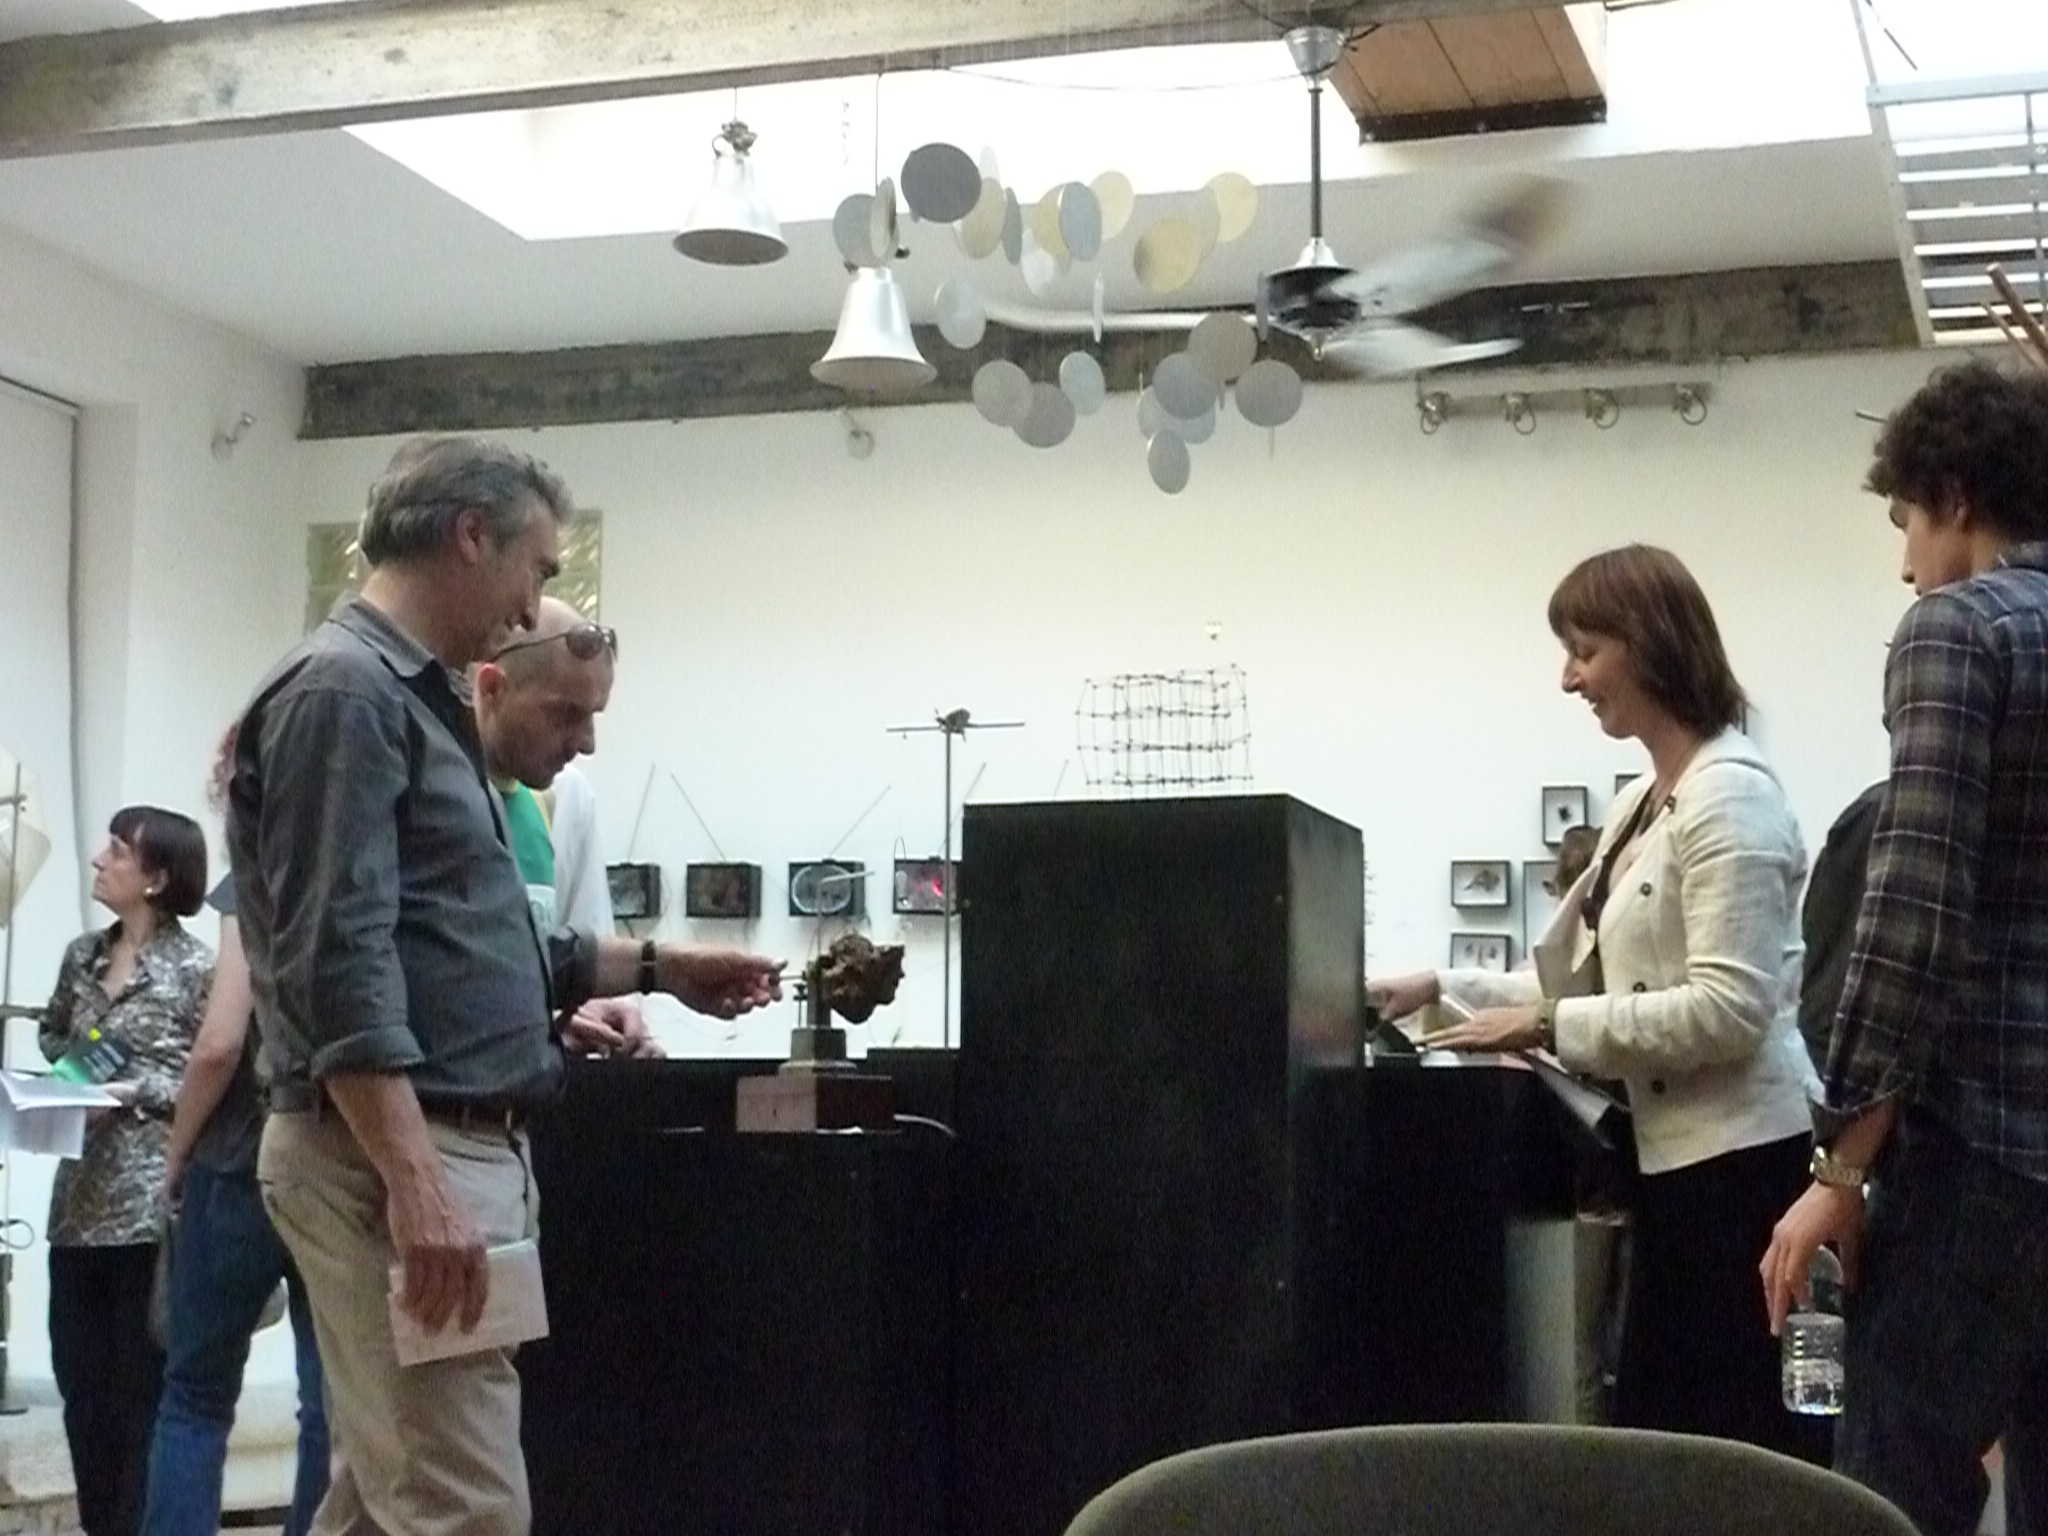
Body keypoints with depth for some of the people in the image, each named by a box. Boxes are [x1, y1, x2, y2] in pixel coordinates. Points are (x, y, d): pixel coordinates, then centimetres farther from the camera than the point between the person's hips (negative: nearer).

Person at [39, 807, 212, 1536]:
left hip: (154, 1200, -6)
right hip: (80, 1197, 7)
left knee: (145, 1382, 2)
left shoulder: (195, 968, -8)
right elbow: (52, 1033, 26)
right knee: (80, 1378, 11)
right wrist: (65, 1069, 7)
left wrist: (130, 1092, -18)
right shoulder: (82, 956, 12)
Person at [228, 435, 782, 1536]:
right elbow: (340, 965, -21)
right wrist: (415, 1181, -26)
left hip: (453, 1143, 11)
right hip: (395, 1155, -11)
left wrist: (656, 969, 25)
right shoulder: (344, 689, -13)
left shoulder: (416, 697, 19)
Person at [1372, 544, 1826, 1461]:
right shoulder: (1643, 802, 14)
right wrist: (1443, 989, 10)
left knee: (1748, 1447, -2)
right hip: (1680, 1157, 10)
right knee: (1657, 1433, 13)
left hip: (1740, 1161, -9)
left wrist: (1548, 1030, -18)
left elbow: (1729, 1008, -22)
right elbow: (1588, 977, 17)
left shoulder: (1728, 793, -14)